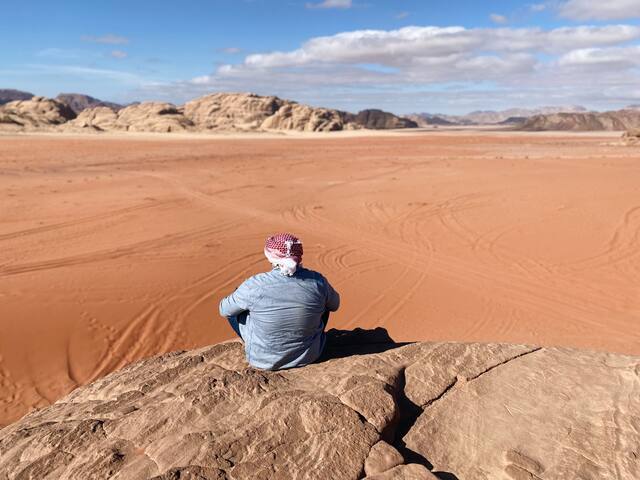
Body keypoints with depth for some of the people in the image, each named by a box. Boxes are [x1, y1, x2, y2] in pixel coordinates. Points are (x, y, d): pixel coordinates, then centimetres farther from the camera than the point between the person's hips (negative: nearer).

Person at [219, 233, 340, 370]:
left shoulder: (254, 285, -22)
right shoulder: (317, 281, -16)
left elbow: (224, 310, -4)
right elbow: (334, 305, 5)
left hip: (263, 359, -1)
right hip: (308, 356, 2)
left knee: (233, 310, 19)